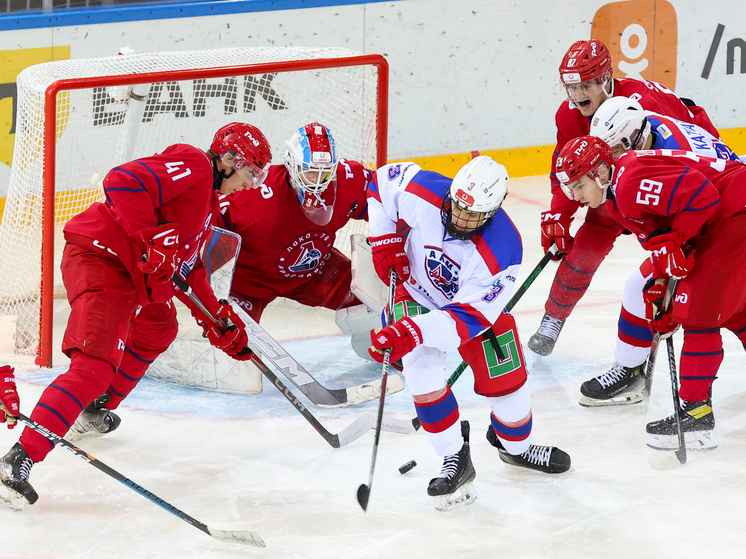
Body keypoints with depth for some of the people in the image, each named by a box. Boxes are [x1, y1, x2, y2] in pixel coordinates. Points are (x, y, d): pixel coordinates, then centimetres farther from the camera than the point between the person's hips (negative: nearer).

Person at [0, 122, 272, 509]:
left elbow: (188, 267, 27)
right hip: (99, 256, -11)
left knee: (158, 329, 34)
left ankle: (93, 412, 44)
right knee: (97, 365, -23)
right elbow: (122, 183, -25)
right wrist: (153, 238, -27)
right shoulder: (192, 165, -11)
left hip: (134, 272, 11)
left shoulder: (208, 200, 22)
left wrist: (217, 317, 20)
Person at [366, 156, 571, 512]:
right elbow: (383, 180, -10)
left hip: (476, 303, -1)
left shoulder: (501, 252, -37)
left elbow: (466, 317, -36)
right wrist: (385, 242, -16)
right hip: (416, 292, 1)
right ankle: (455, 460, -8)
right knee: (421, 365, -22)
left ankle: (516, 446, 36)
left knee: (505, 381, 2)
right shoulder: (423, 194, -33)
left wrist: (412, 333, -48)